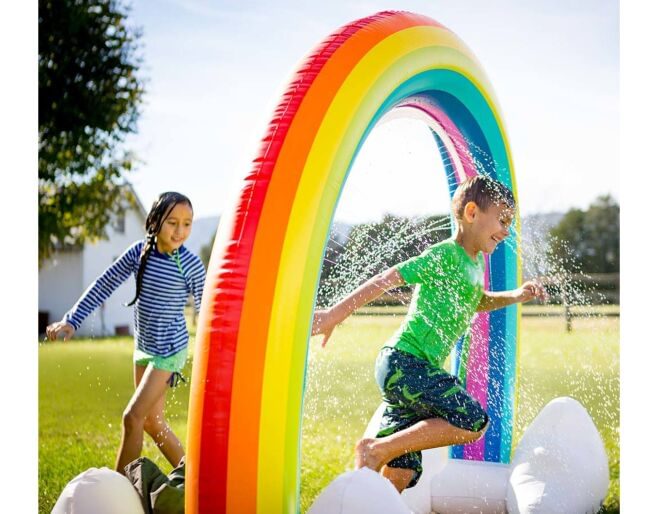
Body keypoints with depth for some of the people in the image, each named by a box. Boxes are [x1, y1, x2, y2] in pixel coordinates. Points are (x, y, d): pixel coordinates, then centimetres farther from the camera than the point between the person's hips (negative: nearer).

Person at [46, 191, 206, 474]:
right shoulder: (139, 252, -5)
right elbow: (104, 286, 2)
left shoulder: (190, 264, -16)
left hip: (169, 350, -6)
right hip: (143, 347, 6)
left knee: (133, 416, -11)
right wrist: (71, 320, -2)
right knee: (152, 422, 13)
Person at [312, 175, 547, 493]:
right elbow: (390, 278, -15)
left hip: (420, 369, 9)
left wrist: (515, 296, 23)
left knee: (400, 475, 3)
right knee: (473, 422, -19)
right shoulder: (445, 255, -9)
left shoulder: (476, 260, 19)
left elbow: (478, 301, 40)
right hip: (403, 360, -9)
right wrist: (335, 315, -19)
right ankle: (376, 449, -13)